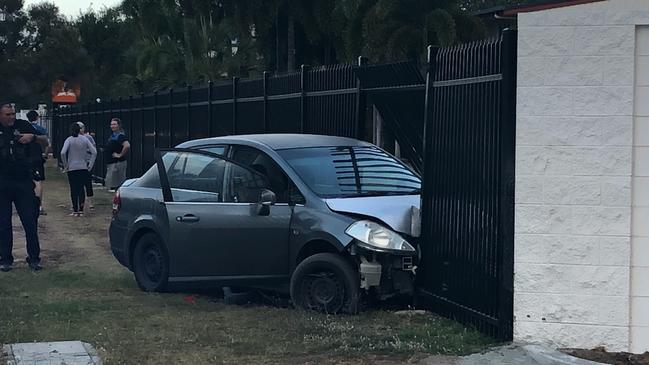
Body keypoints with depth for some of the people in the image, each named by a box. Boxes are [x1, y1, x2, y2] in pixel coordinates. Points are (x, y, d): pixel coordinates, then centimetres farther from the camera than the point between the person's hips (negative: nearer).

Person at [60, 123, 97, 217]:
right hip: (83, 168, 2)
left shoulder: (69, 140, -6)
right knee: (81, 188, 8)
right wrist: (90, 165, 4)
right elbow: (94, 152, -3)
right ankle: (81, 210, 6)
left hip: (72, 168, -2)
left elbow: (63, 153, -18)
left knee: (74, 189, 4)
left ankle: (75, 211, 5)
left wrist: (65, 165, -6)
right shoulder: (84, 139, 1)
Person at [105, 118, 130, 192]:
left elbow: (127, 146, -31)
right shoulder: (112, 136, 16)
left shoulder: (121, 136, -15)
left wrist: (120, 155, -23)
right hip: (110, 163, 11)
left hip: (118, 163, -11)